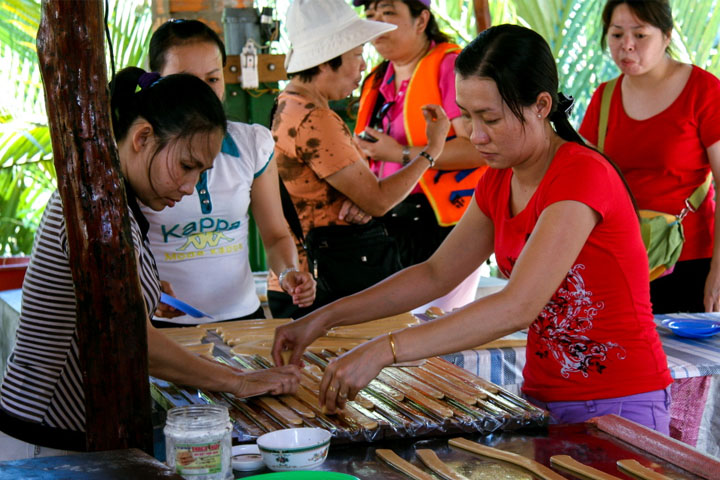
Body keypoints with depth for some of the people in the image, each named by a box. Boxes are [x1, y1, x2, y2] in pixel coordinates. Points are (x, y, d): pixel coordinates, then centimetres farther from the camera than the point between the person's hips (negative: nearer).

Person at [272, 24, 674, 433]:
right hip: (544, 396, 7)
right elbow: (437, 274, 14)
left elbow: (518, 307, -29)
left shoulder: (583, 176, -20)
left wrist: (381, 351, -32)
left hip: (620, 404, -7)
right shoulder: (498, 184, 7)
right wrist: (325, 318, 5)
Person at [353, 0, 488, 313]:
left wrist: (401, 154, -17)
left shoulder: (449, 65, -8)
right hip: (392, 225, 8)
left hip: (443, 220, -8)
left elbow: (477, 148, -19)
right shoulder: (377, 81, 17)